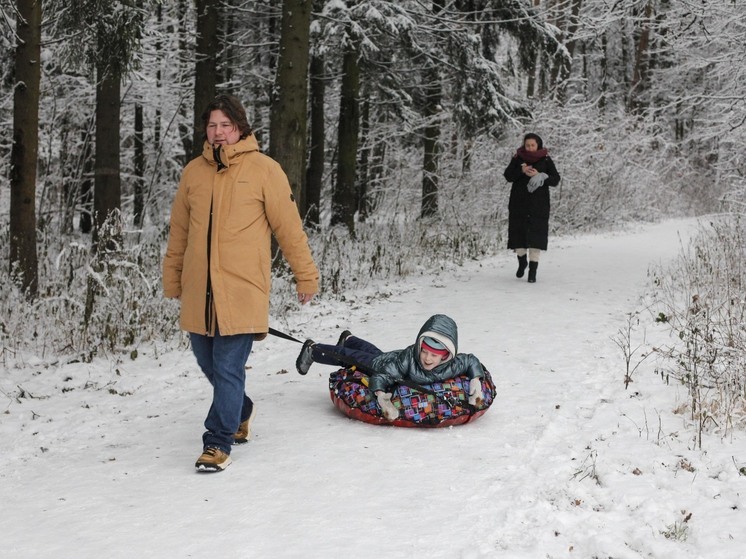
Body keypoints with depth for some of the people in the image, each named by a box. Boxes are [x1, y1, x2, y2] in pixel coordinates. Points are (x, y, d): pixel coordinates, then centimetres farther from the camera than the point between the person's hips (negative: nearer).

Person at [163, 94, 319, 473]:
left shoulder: (263, 169, -3)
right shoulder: (194, 171, 10)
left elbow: (288, 226, 0)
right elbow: (179, 232, 17)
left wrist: (306, 274, 2)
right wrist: (172, 280, 19)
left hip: (242, 291, -5)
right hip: (199, 292, 5)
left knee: (228, 368, -7)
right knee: (209, 364, 15)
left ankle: (219, 443, 1)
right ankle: (240, 412, 40)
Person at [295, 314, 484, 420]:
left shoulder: (453, 365, -38)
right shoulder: (407, 358, -49)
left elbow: (471, 361, -18)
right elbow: (380, 376, -46)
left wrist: (476, 382, -35)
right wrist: (382, 397, -64)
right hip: (381, 365, -5)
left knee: (375, 353, 35)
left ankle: (348, 340, 68)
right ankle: (312, 349, 50)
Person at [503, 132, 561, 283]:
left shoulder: (546, 160, 2)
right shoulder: (518, 158, 5)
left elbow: (556, 180, 0)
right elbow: (507, 176, -1)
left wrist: (540, 176, -17)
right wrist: (521, 171, -18)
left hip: (538, 205, -2)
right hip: (519, 204, 2)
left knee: (535, 235, -7)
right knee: (518, 233, 3)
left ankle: (533, 270, -5)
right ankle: (522, 261, 29)